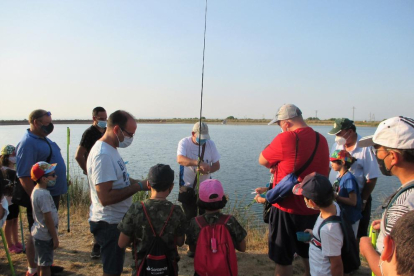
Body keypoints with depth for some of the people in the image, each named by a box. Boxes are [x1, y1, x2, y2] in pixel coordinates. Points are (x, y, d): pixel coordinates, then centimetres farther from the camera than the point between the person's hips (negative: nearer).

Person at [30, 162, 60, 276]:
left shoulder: (36, 190, 5)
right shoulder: (43, 194, -26)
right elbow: (48, 219, -23)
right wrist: (55, 237, -16)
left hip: (38, 233, 10)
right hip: (45, 236, -9)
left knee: (42, 264, 22)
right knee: (45, 265, 3)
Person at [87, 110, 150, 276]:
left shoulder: (110, 149, 6)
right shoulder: (103, 155, -26)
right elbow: (105, 197, -31)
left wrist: (141, 182, 0)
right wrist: (138, 187, -24)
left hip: (116, 221, 10)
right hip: (109, 224, -10)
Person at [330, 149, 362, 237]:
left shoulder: (349, 178, -22)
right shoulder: (340, 177, 4)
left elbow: (353, 201, -25)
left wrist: (336, 197, -24)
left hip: (350, 218, -8)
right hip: (342, 216, 8)